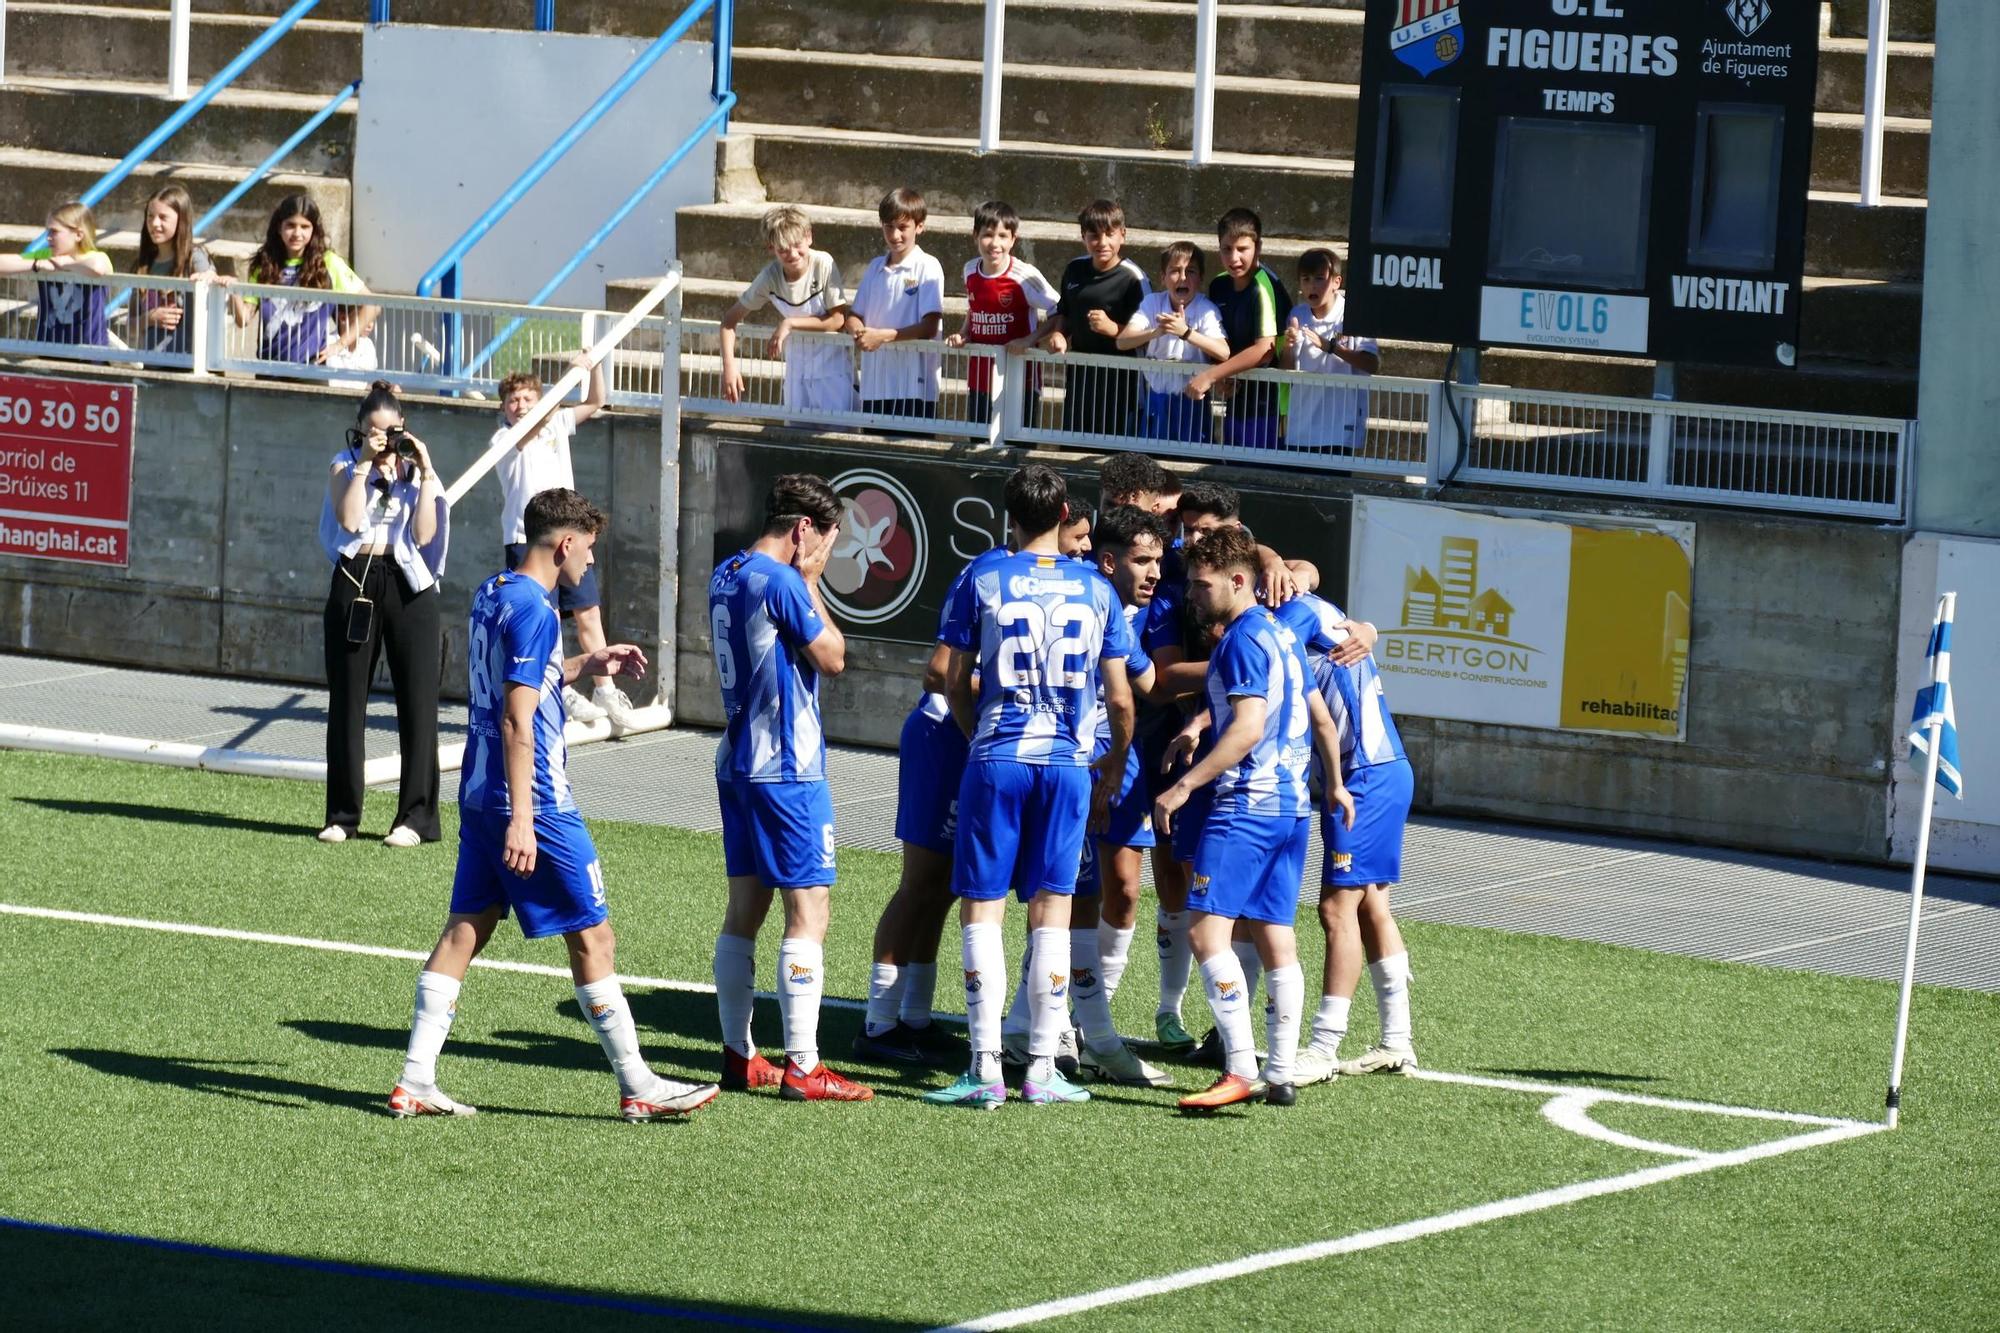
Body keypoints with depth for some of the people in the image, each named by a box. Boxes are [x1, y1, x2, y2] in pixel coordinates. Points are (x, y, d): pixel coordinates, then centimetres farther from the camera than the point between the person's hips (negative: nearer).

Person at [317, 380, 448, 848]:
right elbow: (349, 519, -12)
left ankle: (416, 817, 1)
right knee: (346, 701, 3)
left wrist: (425, 474, -7)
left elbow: (424, 535, -5)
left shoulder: (416, 471, 8)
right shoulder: (346, 466, 6)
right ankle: (343, 815, 10)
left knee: (416, 700, -3)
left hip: (407, 585, 0)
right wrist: (366, 463, -11)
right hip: (355, 582, 0)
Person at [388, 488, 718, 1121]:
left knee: (465, 929, 9)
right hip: (533, 803, -9)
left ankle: (415, 1080, 5)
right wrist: (521, 820, -24)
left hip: (479, 795, 9)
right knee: (592, 937, -1)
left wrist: (587, 664, 28)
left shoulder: (491, 595, 11)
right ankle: (638, 1086, 5)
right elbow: (517, 722, -22)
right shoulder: (533, 611, -18)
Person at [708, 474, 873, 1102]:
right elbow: (832, 657, -10)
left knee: (744, 910, 13)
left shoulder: (725, 577, 11)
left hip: (738, 762, 9)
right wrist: (810, 581, -3)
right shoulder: (782, 582, -16)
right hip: (788, 770, -9)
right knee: (809, 913, -7)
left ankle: (739, 1056, 16)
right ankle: (802, 1068, -9)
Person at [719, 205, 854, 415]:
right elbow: (731, 318, -3)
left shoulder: (823, 264, -21)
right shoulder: (770, 276, -12)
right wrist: (729, 364, -15)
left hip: (832, 365, -4)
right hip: (797, 365, 4)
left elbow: (837, 319, -18)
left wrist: (790, 323, -22)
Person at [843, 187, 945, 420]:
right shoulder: (875, 267, 13)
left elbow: (929, 327, -10)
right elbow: (854, 315, 15)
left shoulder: (928, 268, -4)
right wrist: (858, 332, -9)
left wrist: (883, 336, -17)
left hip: (914, 388, -5)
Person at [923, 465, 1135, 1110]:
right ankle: (1042, 1070, 7)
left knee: (982, 910, 2)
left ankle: (985, 1069, -5)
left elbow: (956, 682, 3)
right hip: (1068, 764, 2)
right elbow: (1120, 701, 6)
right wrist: (1113, 773, 21)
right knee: (1051, 915, 8)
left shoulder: (982, 578, -1)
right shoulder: (1096, 590, 4)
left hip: (997, 761, -2)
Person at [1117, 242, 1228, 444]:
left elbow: (1223, 353, -26)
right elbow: (1122, 340, -14)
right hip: (1156, 400, 3)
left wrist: (1186, 333, -36)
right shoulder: (1152, 303, -2)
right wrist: (1156, 332, -32)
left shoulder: (1206, 310, -11)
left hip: (1192, 401, -3)